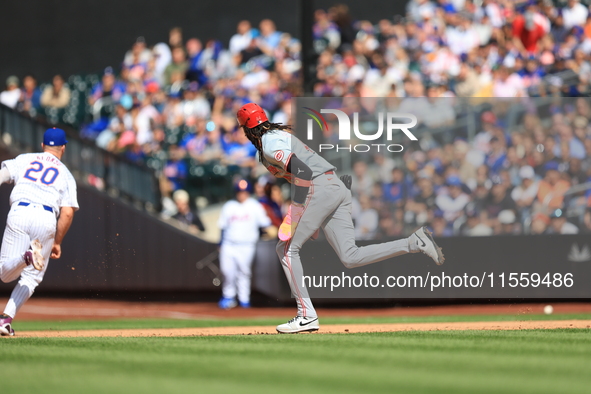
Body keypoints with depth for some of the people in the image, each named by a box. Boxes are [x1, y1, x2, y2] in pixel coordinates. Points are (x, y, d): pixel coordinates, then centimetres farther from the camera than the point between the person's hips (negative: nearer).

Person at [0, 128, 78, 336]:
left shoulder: (24, 159, 21)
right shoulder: (66, 175, 19)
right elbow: (67, 213, 8)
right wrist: (57, 242, 18)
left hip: (19, 214, 0)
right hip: (46, 219, 0)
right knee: (31, 277, 10)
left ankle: (27, 256, -33)